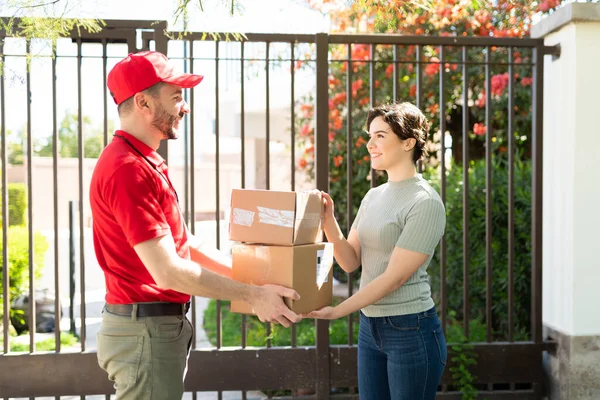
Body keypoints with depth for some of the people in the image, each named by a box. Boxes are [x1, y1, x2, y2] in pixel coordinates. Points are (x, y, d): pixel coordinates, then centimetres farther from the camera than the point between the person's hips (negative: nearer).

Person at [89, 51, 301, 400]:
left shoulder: (147, 162, 12)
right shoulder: (128, 169, -21)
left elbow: (187, 244, 17)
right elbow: (168, 271, -25)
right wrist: (252, 294, -19)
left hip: (163, 326, 10)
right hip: (144, 331, -10)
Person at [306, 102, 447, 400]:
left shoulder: (425, 203, -15)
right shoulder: (373, 197, 8)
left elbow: (394, 277, -18)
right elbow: (350, 262, 6)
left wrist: (336, 311, -18)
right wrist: (328, 221, -10)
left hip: (411, 330, -7)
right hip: (369, 326, 7)